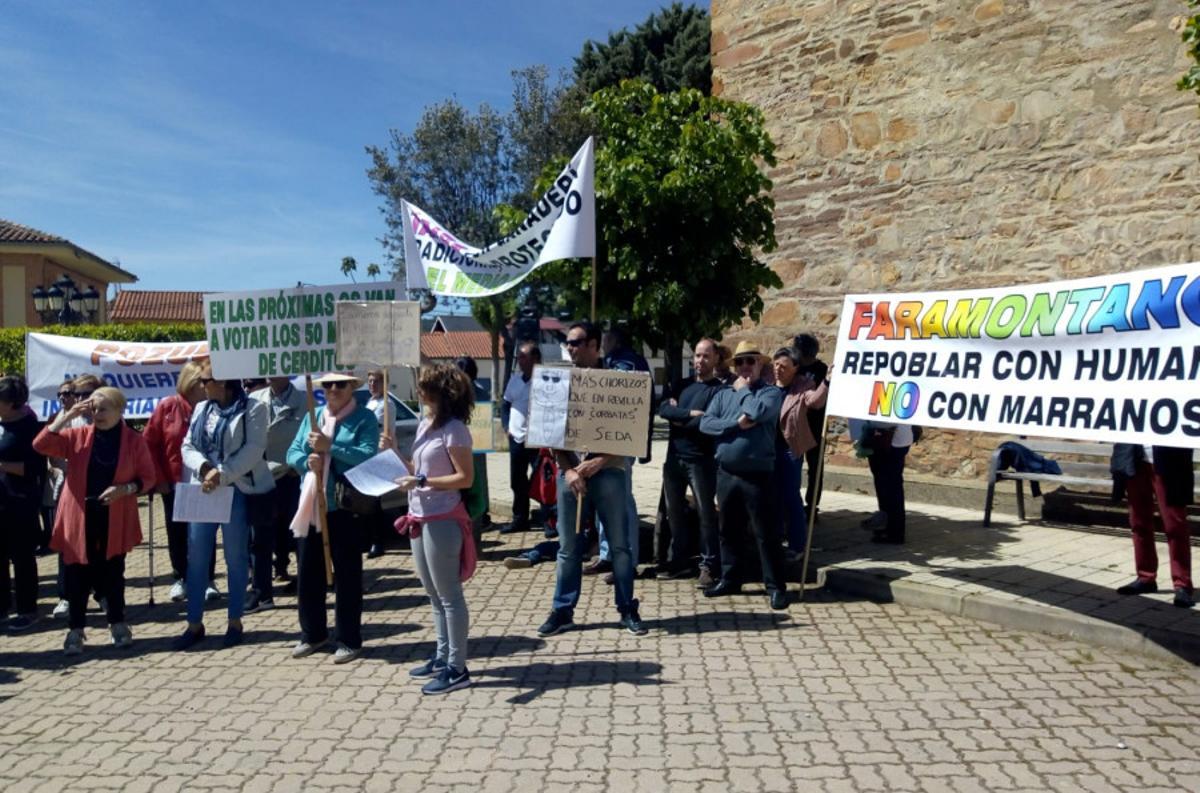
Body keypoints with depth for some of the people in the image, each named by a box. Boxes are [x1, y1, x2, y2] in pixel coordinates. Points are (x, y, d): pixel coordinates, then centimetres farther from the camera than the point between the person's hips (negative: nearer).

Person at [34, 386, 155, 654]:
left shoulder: (134, 441, -2)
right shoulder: (77, 435, 2)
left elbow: (148, 478, 0)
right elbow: (41, 445, -10)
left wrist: (125, 488, -18)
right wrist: (68, 415, -14)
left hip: (115, 520, -1)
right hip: (79, 518, 1)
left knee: (113, 573, 9)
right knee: (77, 574, 4)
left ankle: (118, 624, 24)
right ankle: (76, 629, 15)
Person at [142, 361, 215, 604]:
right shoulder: (167, 407, -7)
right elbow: (149, 443, -3)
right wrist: (158, 478, -5)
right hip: (173, 483, 0)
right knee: (177, 533, 10)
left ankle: (208, 580, 15)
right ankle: (181, 578, 24)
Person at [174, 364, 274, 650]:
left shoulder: (253, 409, -4)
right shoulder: (201, 408, 14)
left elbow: (253, 450, -14)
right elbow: (187, 446, 8)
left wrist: (222, 475, -21)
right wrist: (205, 468, -12)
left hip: (237, 491, -5)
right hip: (203, 490, 5)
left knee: (236, 557, 5)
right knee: (196, 557, 5)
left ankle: (235, 622, 17)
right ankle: (195, 624, 16)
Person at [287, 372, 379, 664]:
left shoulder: (365, 418, -4)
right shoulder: (312, 417, 13)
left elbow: (368, 455, -19)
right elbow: (292, 452, 8)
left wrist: (330, 447, -23)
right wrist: (307, 461, -13)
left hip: (345, 506, -6)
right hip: (310, 506, 6)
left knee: (347, 574, 2)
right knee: (307, 572, 13)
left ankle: (349, 640, 13)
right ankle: (312, 634, 29)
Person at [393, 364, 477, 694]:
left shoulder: (453, 429, -15)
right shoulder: (425, 425, 11)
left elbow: (465, 478, -19)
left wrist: (422, 482, -23)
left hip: (443, 520, -9)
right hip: (420, 518, 10)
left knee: (449, 595, -2)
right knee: (434, 593, 17)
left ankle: (457, 669, 6)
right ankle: (443, 656, 28)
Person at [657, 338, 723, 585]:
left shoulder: (719, 389, -3)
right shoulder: (680, 385, 14)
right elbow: (663, 408, -3)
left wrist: (678, 419, -4)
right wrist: (690, 413, -15)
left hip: (701, 460, -6)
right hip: (674, 456, 6)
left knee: (706, 512, -1)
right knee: (674, 511, 12)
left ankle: (709, 565, 7)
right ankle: (680, 560, 23)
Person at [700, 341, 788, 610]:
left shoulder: (772, 392, 0)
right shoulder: (723, 394, 12)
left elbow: (759, 411, -21)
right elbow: (705, 423, -1)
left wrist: (744, 389, -3)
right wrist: (737, 423, -13)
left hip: (757, 475, -4)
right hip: (726, 474, 5)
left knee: (765, 533, 0)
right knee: (728, 531, 14)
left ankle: (776, 586, 8)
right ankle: (730, 579, 26)